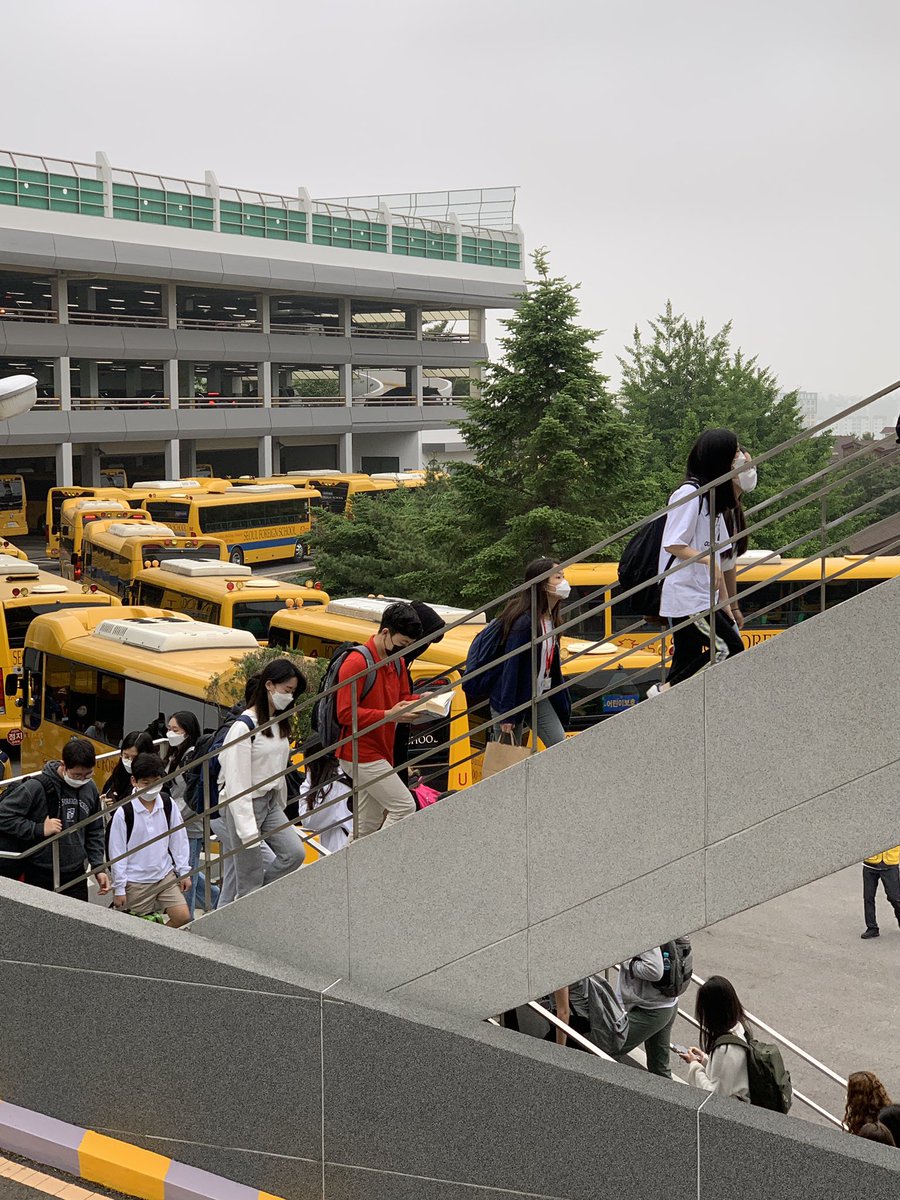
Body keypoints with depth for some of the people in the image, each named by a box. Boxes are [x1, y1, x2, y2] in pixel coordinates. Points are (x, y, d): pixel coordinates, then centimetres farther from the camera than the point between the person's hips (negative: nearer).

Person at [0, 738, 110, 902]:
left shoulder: (90, 788, 4)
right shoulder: (36, 787, -14)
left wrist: (99, 868, 6)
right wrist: (40, 829, -18)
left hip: (76, 875, 5)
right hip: (40, 877, -4)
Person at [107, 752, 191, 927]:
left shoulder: (168, 804, -2)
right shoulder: (123, 812, -13)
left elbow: (178, 839, 7)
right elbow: (116, 852, -8)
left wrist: (184, 871, 7)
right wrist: (119, 888, -6)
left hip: (166, 874, 4)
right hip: (136, 881, -4)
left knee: (182, 916, -6)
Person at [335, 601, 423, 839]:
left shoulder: (397, 661, 11)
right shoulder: (356, 663, -17)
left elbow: (403, 698, 19)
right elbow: (345, 713, -20)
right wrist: (388, 715, -27)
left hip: (381, 752, 9)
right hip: (362, 755, -9)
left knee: (368, 825, 13)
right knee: (404, 806, -13)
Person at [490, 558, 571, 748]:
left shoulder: (549, 619, 5)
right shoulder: (524, 622, -22)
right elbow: (510, 667, -23)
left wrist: (562, 702, 16)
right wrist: (506, 714, -24)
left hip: (538, 698, 8)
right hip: (513, 700, -8)